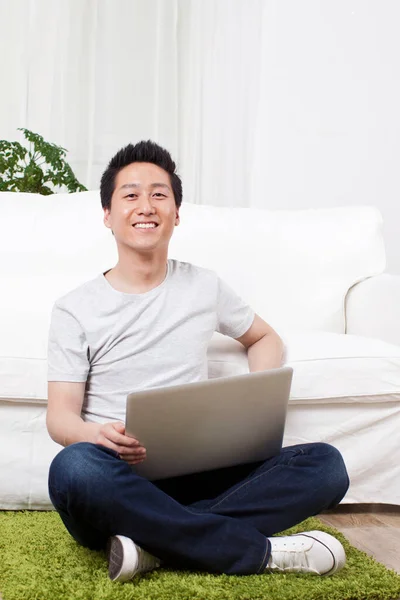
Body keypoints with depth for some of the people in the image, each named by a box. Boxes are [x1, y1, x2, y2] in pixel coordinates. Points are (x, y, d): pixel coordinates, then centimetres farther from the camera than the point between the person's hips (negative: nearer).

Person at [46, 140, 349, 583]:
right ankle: (260, 550, -26)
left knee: (326, 464, -21)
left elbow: (266, 339, 28)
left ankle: (155, 542, -27)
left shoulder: (204, 286, 13)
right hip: (117, 477, -3)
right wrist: (98, 436, -26)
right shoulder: (76, 309, 4)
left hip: (197, 472, 3)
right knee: (73, 467, -40)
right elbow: (60, 417, -1)